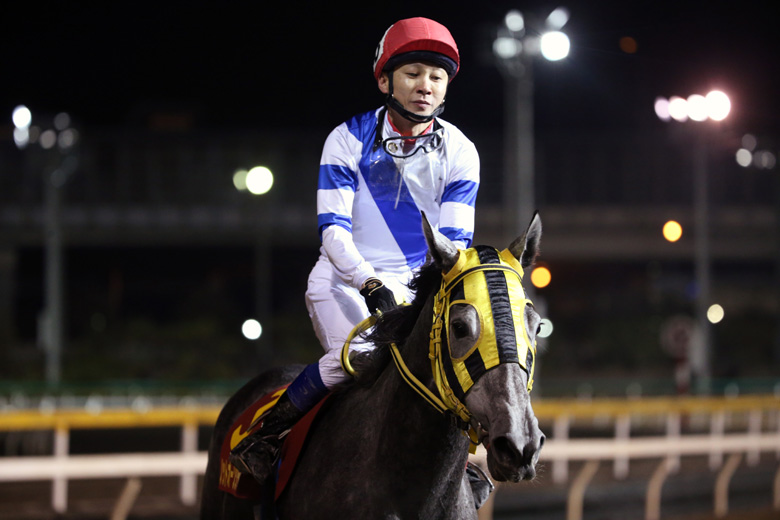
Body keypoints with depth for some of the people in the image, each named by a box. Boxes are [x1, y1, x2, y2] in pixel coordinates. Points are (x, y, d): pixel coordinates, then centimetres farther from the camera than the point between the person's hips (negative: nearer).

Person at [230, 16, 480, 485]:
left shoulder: (460, 152, 1)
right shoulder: (349, 140, -6)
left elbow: (455, 240, -2)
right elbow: (333, 230, -11)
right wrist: (372, 283, -28)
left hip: (415, 285, 4)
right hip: (344, 278, -4)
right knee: (359, 355, -32)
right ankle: (263, 437, -15)